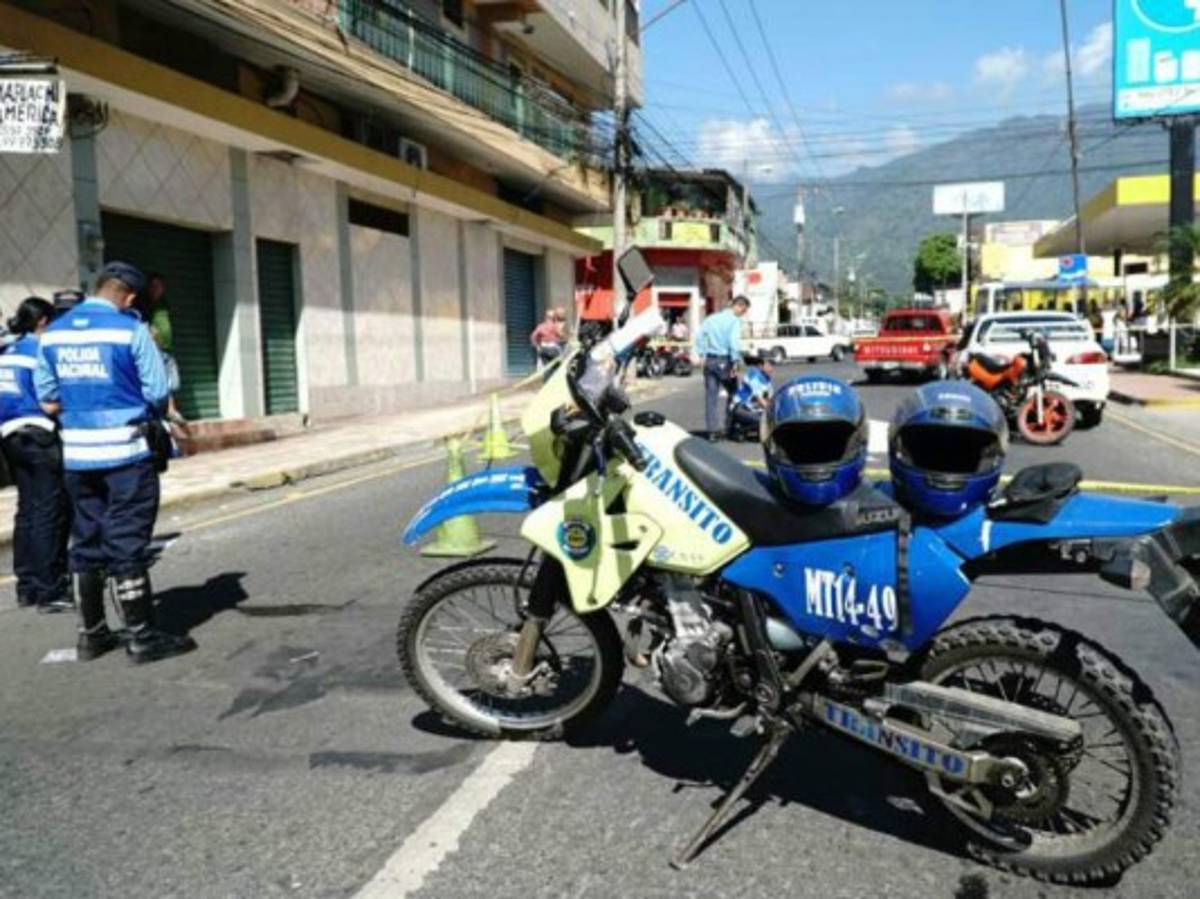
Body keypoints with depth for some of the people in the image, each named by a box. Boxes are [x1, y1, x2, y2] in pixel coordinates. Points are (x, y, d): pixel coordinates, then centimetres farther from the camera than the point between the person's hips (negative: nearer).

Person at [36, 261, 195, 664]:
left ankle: (91, 634, 23)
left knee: (86, 542, 14)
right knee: (127, 543, -1)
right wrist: (144, 412, 10)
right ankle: (142, 637, 5)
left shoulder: (53, 333, 7)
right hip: (126, 452, -5)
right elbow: (158, 395, -10)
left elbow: (48, 400, 8)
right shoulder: (131, 329, -10)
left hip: (77, 455, 5)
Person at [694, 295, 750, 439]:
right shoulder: (734, 321, -7)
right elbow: (734, 342, -19)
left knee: (711, 396, 6)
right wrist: (735, 363, -17)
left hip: (710, 361, 6)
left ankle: (712, 430, 5)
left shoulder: (711, 318, 12)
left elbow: (699, 336, 8)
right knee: (733, 394, 11)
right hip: (724, 361, -5)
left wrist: (702, 356, 10)